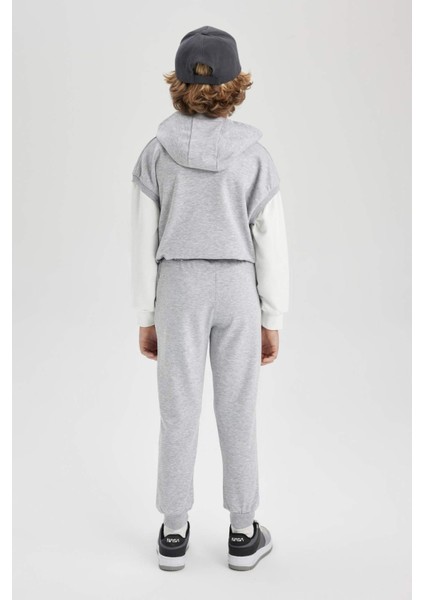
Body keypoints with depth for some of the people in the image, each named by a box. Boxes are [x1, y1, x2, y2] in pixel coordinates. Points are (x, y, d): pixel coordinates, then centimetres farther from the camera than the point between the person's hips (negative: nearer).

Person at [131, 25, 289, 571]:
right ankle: (242, 534, 21)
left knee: (179, 412, 10)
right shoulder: (254, 155, -6)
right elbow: (272, 245, -5)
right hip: (236, 291, 0)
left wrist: (145, 316, 6)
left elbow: (144, 241, -3)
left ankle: (174, 533, 21)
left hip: (179, 291, 1)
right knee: (238, 412, 10)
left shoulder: (157, 152, -5)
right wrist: (273, 319, 4)